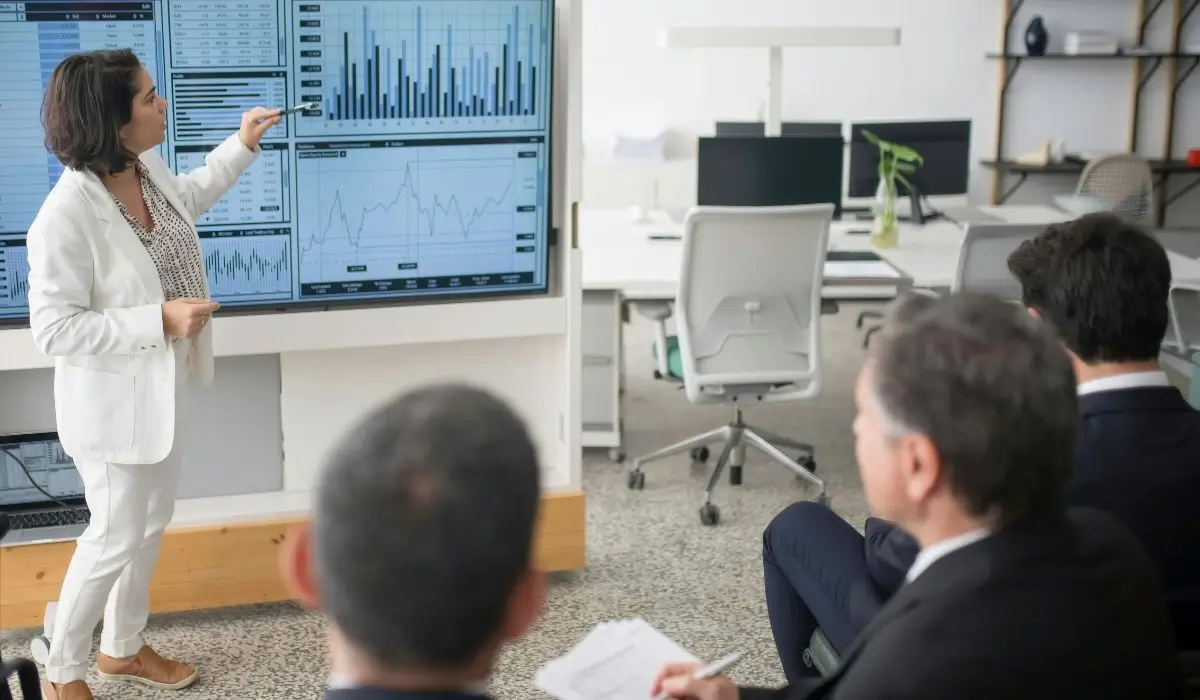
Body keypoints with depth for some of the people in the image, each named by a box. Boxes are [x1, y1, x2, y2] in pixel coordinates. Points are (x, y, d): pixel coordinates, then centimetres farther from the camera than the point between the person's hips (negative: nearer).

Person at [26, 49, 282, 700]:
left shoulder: (148, 170, -5)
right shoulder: (67, 215, -31)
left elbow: (190, 196, 21)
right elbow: (53, 328, -27)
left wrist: (241, 145, 16)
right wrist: (161, 320, -29)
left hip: (163, 386, 9)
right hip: (114, 401, -8)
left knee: (151, 524, 21)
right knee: (116, 537, 5)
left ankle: (123, 648, 43)